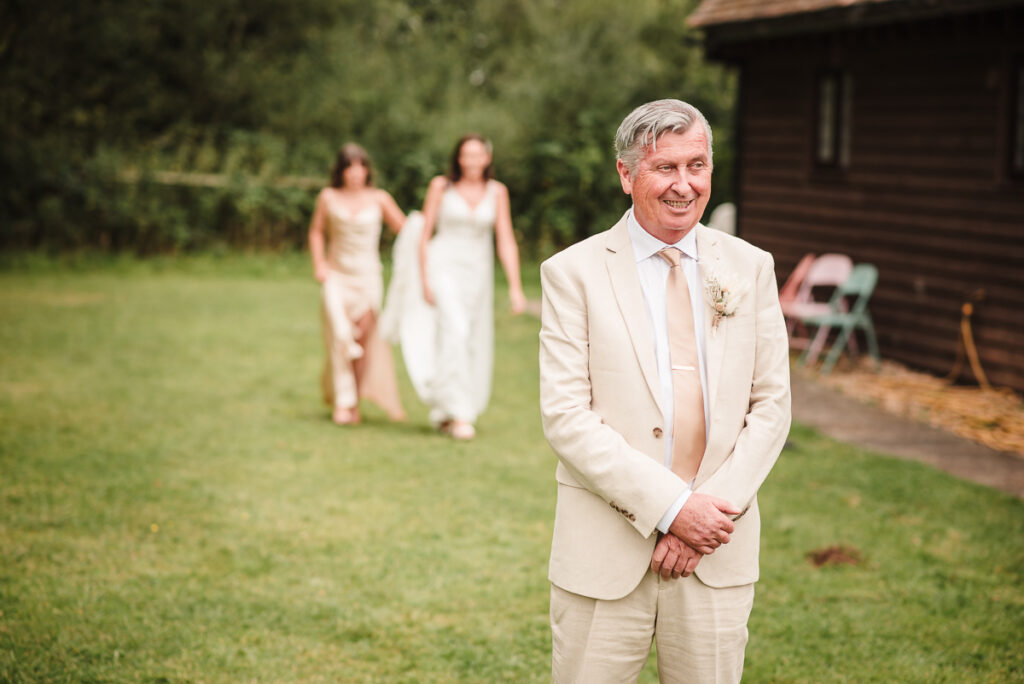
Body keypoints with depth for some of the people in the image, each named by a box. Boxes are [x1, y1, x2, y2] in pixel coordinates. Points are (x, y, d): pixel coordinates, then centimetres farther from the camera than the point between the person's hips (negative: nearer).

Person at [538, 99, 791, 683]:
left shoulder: (750, 268, 7)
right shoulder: (574, 273, -3)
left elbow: (772, 405, 5)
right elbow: (565, 415, -10)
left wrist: (717, 508, -9)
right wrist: (669, 507, -16)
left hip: (720, 554, 3)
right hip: (606, 549, -2)